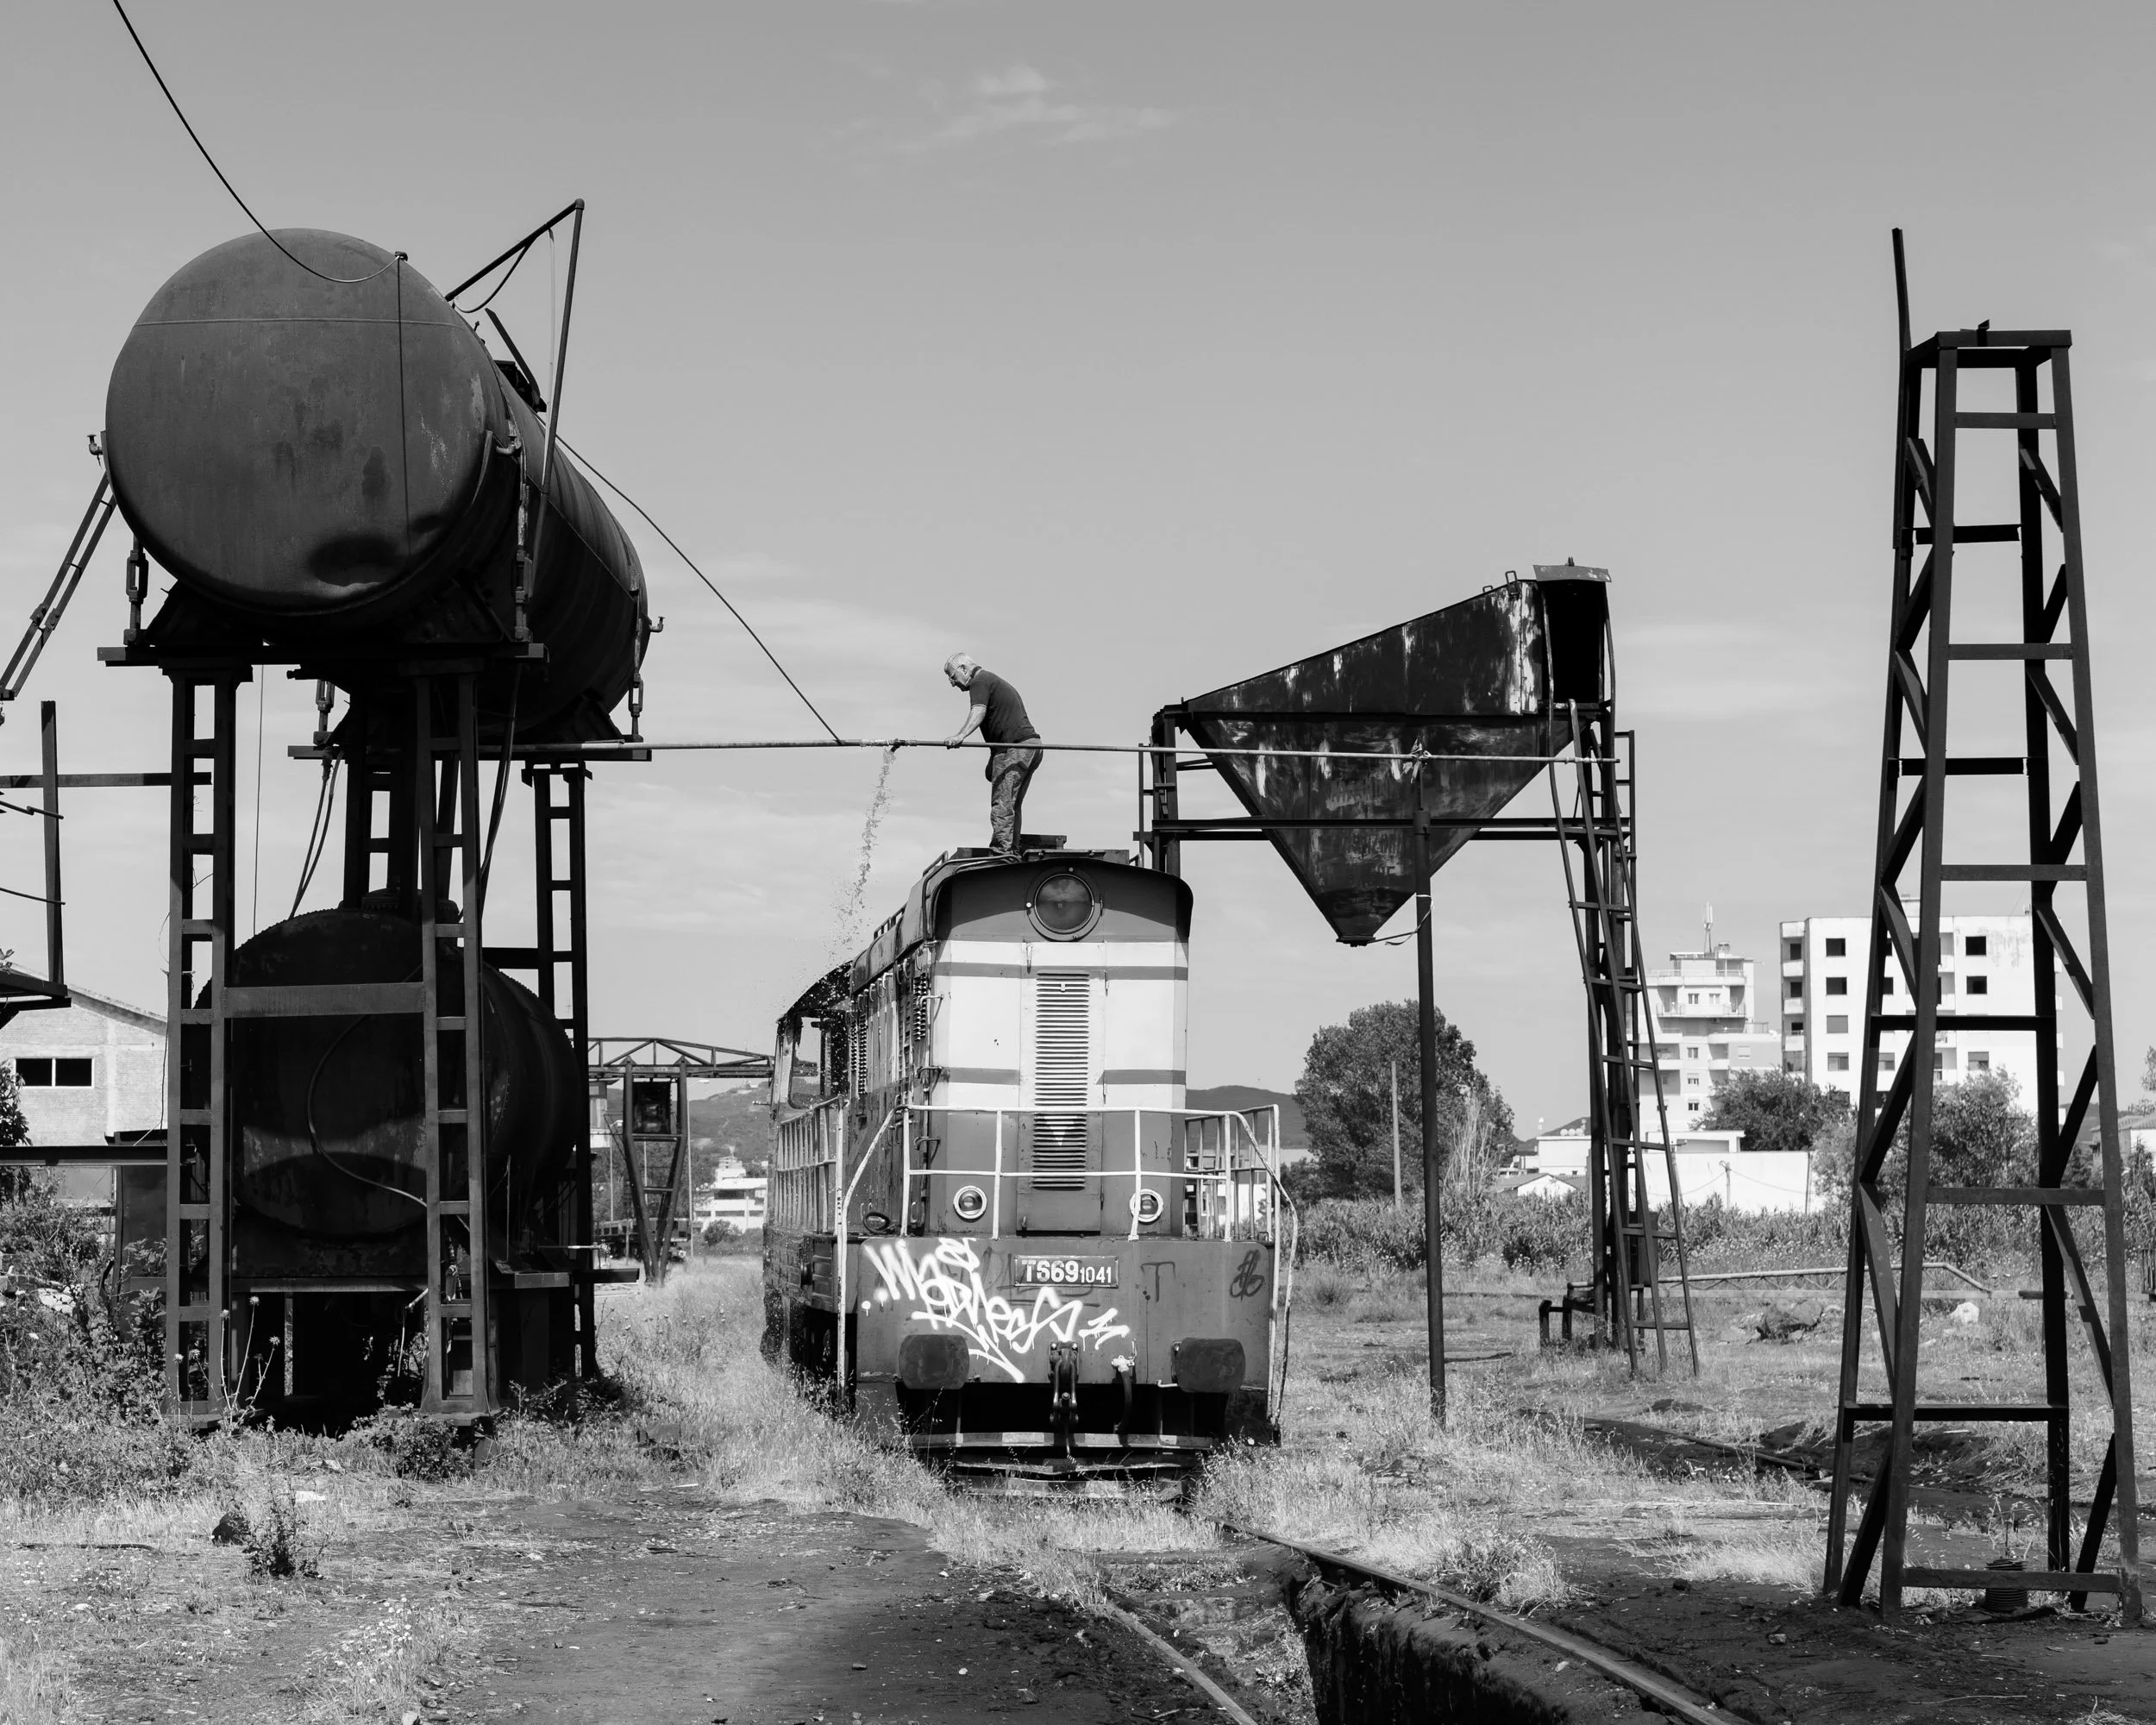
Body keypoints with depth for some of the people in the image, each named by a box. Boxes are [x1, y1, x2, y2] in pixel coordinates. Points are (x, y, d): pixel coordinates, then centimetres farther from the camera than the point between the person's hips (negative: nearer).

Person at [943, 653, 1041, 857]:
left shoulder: (980, 681, 0)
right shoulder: (996, 681, 31)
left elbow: (979, 711, -20)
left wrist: (960, 736, -36)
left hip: (1014, 746, -10)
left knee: (1002, 804, -14)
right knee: (1012, 806, 13)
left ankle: (1001, 853, -21)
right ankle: (1013, 854, 12)